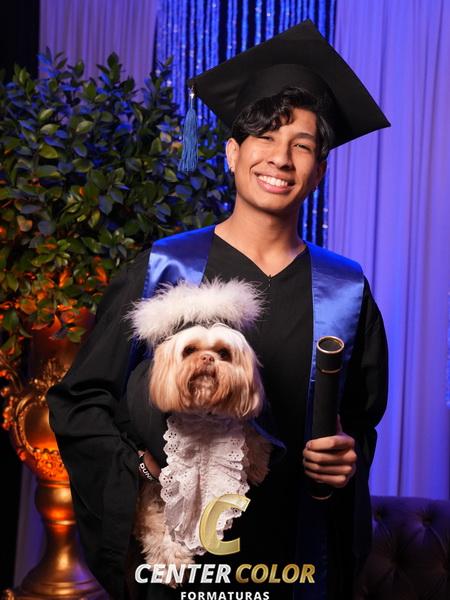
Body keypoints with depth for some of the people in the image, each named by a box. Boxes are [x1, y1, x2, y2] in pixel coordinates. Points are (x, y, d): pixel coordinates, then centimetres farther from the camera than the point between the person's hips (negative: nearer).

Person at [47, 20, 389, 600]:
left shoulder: (344, 291, -1)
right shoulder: (163, 270, -7)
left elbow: (364, 416, 11)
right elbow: (80, 400, -2)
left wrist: (351, 457, -9)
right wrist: (141, 479, -14)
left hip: (297, 548, 2)